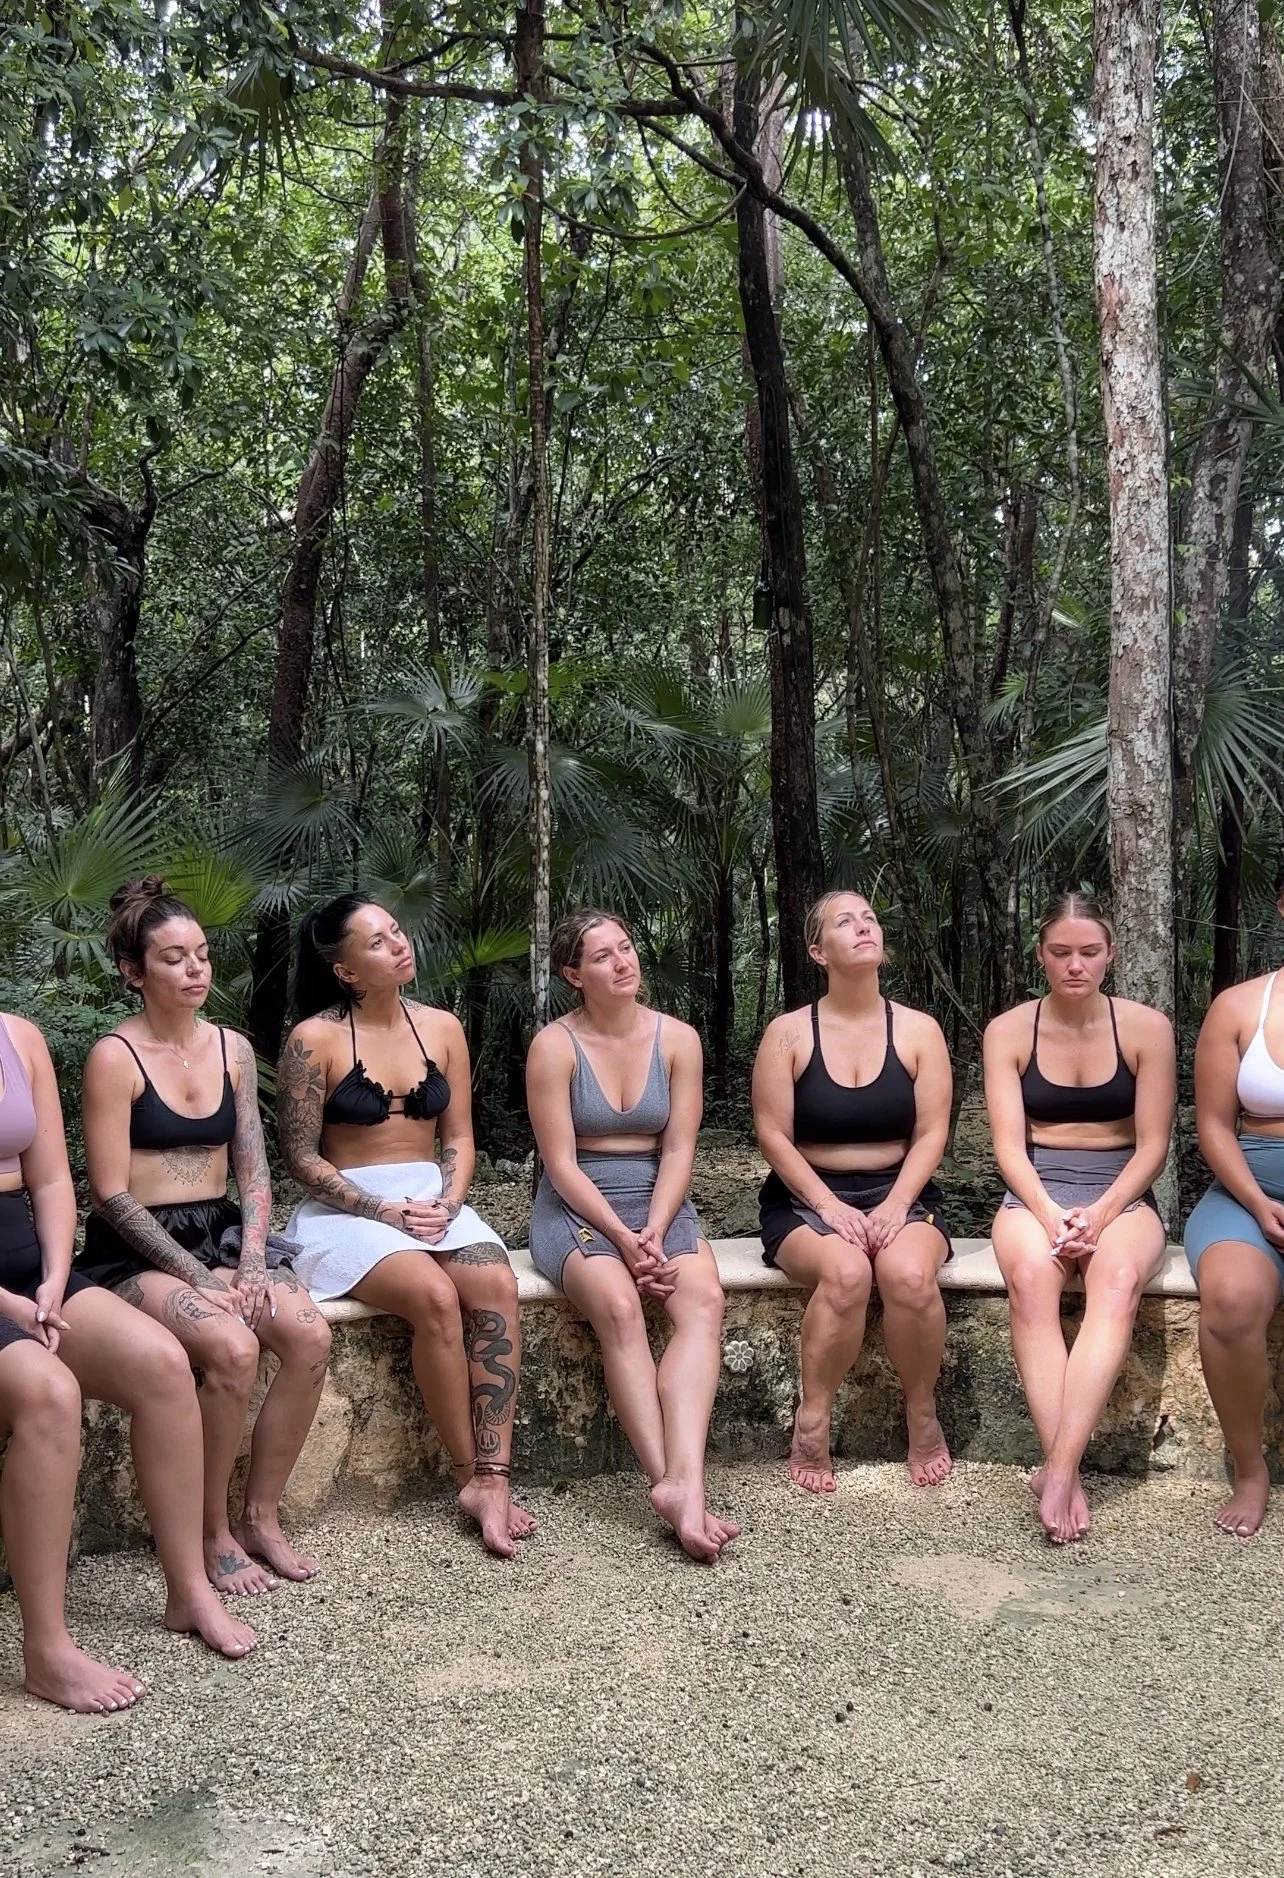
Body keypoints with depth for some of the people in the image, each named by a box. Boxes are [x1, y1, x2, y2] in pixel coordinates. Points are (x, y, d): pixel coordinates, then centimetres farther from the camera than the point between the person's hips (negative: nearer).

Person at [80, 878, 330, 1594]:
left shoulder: (233, 1049, 9)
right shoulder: (115, 1057, -8)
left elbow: (254, 1172, 9)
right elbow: (113, 1195, -12)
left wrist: (250, 1263, -7)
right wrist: (200, 1279, -17)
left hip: (222, 1232, 5)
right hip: (137, 1249, -5)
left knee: (310, 1335, -21)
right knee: (232, 1348, -31)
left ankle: (261, 1518, -5)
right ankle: (213, 1534, -10)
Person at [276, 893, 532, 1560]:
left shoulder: (442, 1028, 8)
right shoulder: (314, 1040, -6)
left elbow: (458, 1137, 11)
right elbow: (302, 1157, -6)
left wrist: (448, 1202, -8)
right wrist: (385, 1212, -14)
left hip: (434, 1198, 4)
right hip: (348, 1208, -4)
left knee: (496, 1287, -27)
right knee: (435, 1297, -32)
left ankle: (493, 1479, -28)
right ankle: (471, 1476, -17)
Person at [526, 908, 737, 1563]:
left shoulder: (677, 1039, 5)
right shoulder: (555, 1046, -4)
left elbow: (678, 1150, 1)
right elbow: (562, 1164, -8)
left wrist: (654, 1232, -14)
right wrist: (623, 1237, -18)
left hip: (659, 1202, 3)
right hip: (576, 1207, -3)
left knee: (704, 1298, -29)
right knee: (619, 1306, -33)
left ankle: (683, 1482, -42)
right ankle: (672, 1485, -34)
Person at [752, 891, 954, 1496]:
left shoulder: (919, 1030, 4)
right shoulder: (788, 1033, 0)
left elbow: (930, 1133, 0)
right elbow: (773, 1134, -4)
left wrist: (896, 1204, -15)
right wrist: (829, 1205, -16)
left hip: (899, 1193, 1)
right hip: (808, 1198, -1)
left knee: (909, 1274, -32)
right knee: (845, 1272, -34)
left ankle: (923, 1416, -7)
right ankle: (811, 1422, -17)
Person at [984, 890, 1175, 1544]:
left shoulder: (1146, 1028, 1)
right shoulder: (1008, 1032, 3)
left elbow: (1151, 1147, 0)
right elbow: (1009, 1146, -2)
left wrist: (1100, 1213, -16)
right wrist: (1051, 1214, -19)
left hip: (1122, 1192, 0)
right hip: (1034, 1192, 0)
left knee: (1118, 1281, -36)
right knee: (1029, 1280, -35)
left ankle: (1058, 1468, -41)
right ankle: (1067, 1476, -37)